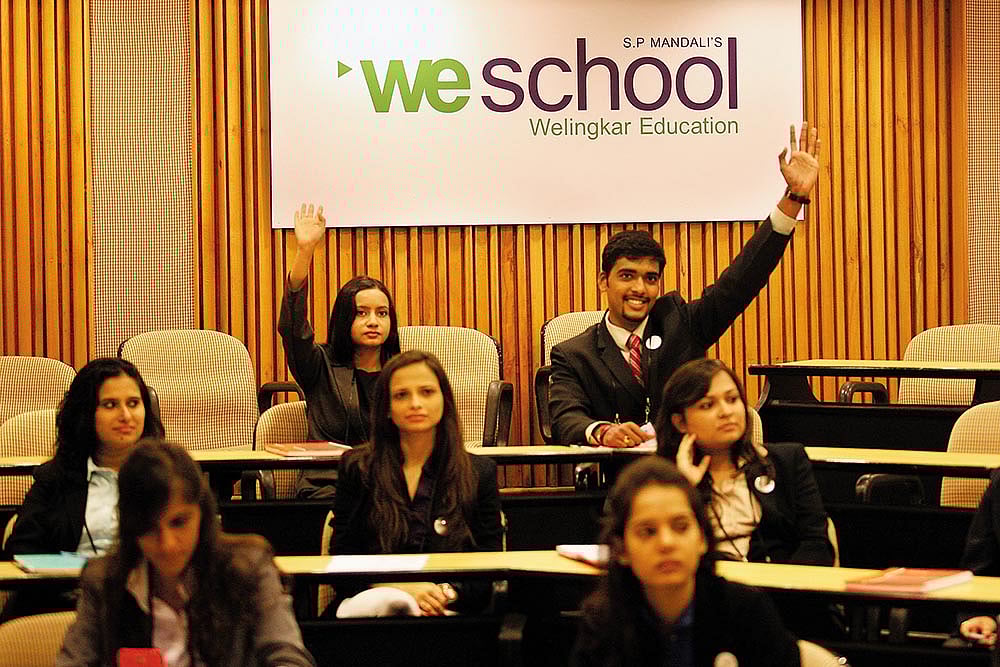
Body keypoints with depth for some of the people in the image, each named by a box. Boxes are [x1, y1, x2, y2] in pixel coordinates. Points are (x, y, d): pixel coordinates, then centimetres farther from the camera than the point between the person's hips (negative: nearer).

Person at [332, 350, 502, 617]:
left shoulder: (480, 472, 13)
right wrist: (399, 588, -12)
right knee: (384, 605, -40)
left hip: (449, 609, 1)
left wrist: (447, 592, -14)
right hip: (372, 594, 0)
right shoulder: (357, 468, 13)